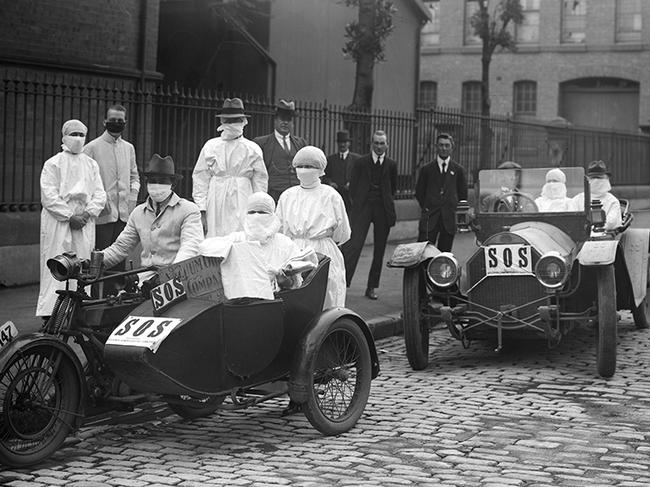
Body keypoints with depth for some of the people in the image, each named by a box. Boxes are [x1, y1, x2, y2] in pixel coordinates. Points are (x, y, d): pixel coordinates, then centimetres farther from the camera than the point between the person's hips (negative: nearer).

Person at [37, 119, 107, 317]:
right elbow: (49, 197, -7)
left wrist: (86, 213, -8)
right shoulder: (53, 164, 1)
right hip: (58, 223, -4)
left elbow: (100, 195, 9)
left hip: (85, 224, 4)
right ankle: (50, 314, -6)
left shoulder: (91, 164, 14)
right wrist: (70, 217, -13)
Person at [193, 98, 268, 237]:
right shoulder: (210, 146, 8)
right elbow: (200, 179, 7)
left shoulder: (253, 150, 7)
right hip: (216, 207, 1)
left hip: (242, 205, 0)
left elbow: (260, 182, 8)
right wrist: (201, 211, 0)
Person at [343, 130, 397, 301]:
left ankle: (372, 287, 13)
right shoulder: (361, 162, 2)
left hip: (383, 210, 3)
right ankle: (342, 282, -16)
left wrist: (387, 202, 12)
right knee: (354, 244, -14)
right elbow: (353, 186, 6)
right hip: (363, 208, -2)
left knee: (379, 250, 5)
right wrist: (358, 204, 2)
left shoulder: (391, 165, 8)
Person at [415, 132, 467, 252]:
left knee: (445, 252, 3)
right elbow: (419, 192, 14)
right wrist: (426, 208, 3)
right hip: (429, 219, -1)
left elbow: (463, 194, 14)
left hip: (449, 219, 1)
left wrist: (455, 209, 3)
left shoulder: (458, 170, 10)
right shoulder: (427, 169, 9)